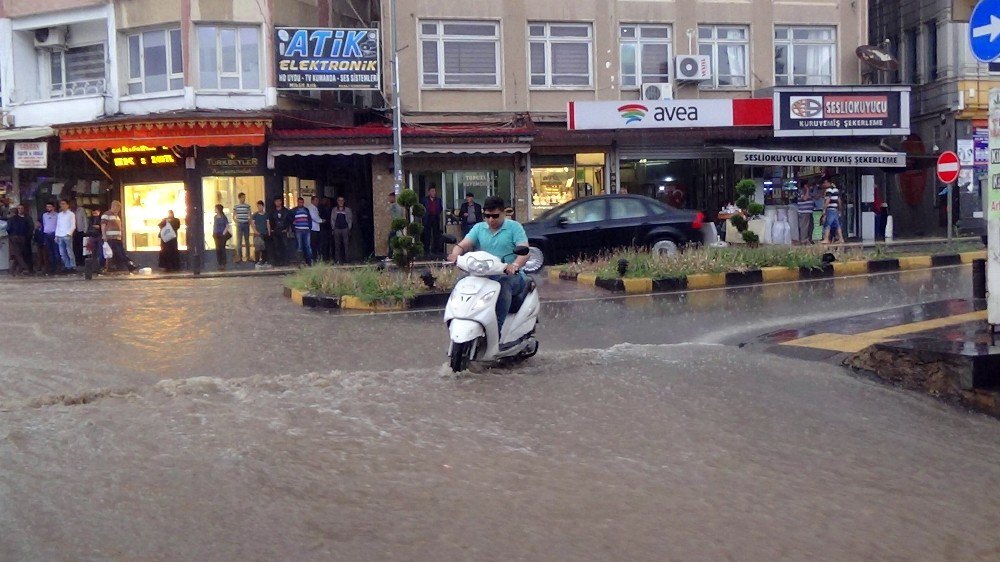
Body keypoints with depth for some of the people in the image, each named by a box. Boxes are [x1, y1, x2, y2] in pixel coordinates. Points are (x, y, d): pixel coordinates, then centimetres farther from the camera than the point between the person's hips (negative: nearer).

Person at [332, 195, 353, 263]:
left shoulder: (347, 209, 8)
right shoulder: (334, 209, 11)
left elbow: (350, 219, 10)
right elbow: (332, 220, 13)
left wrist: (349, 228, 1)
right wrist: (333, 228, 4)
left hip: (345, 229, -1)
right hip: (337, 229, 1)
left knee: (346, 244, -8)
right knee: (337, 245, 0)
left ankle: (347, 259, -7)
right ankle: (338, 260, 2)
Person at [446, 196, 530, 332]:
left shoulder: (514, 227, 1)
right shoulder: (479, 228, 14)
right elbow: (463, 245, 0)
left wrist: (515, 265, -35)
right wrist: (455, 255, -26)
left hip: (511, 276, -4)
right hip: (484, 276, 4)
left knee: (503, 283, -38)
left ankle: (497, 328, -42)